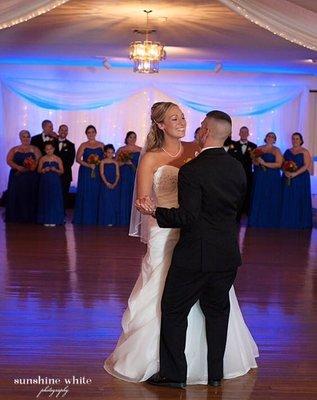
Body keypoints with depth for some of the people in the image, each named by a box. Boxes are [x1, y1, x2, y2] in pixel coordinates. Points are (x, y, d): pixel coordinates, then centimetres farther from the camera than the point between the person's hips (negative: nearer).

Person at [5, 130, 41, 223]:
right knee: (16, 197, -2)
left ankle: (30, 218, 0)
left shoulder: (35, 149, 9)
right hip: (17, 178, 2)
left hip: (31, 178, -1)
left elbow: (38, 162, -3)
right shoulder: (14, 149, 13)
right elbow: (9, 161, 1)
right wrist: (18, 167, -16)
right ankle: (16, 218, 2)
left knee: (30, 197, -4)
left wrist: (27, 168, -18)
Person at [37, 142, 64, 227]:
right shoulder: (42, 159, 4)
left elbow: (62, 171, 3)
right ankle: (46, 220, 9)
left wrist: (55, 170, -15)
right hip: (45, 182, 1)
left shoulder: (58, 159, 2)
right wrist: (44, 170, -12)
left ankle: (54, 220, 6)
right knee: (45, 200, 2)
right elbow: (38, 170, 7)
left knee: (55, 199, -1)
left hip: (55, 182, -1)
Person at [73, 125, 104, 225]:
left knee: (96, 194, 0)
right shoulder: (83, 145, 4)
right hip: (85, 172, -1)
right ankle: (84, 219, 3)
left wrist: (99, 162, -10)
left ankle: (95, 218, 6)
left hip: (98, 173, 2)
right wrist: (89, 165, -17)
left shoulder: (101, 145, 10)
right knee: (85, 194, -2)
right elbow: (78, 159, -6)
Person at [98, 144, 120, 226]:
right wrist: (107, 183, -15)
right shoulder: (103, 162, 2)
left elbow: (118, 174, 4)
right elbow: (102, 173, -4)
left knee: (114, 202, 2)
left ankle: (112, 221, 8)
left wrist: (115, 183, -10)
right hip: (105, 185, -2)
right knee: (106, 202, -4)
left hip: (114, 185, 2)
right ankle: (106, 221, 0)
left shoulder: (115, 162, 7)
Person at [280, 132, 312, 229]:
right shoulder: (288, 151, 12)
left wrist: (295, 174, -21)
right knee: (288, 201, 2)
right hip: (288, 180, 4)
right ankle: (288, 223, 9)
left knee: (299, 201, -2)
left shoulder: (305, 152, -2)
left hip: (301, 179, -4)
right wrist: (286, 172, -12)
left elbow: (306, 166, -11)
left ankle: (300, 223, 5)